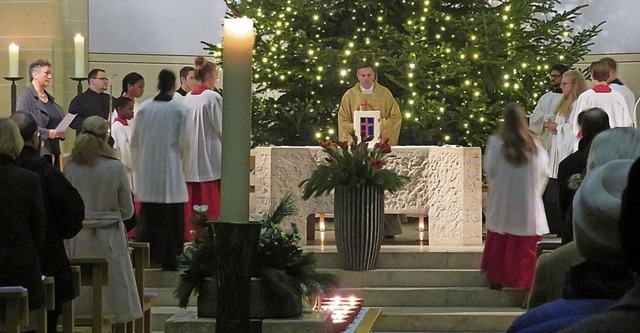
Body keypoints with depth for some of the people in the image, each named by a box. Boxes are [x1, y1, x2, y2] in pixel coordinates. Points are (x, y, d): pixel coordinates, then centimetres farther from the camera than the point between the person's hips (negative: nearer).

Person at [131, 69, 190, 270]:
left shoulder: (144, 108, 0)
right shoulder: (180, 110, -7)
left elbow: (135, 140, 6)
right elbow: (184, 142, -6)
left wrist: (138, 166, 17)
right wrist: (182, 166, 9)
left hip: (147, 170, 3)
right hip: (170, 169, -3)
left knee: (148, 215, 9)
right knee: (171, 215, 4)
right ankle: (169, 259, 5)